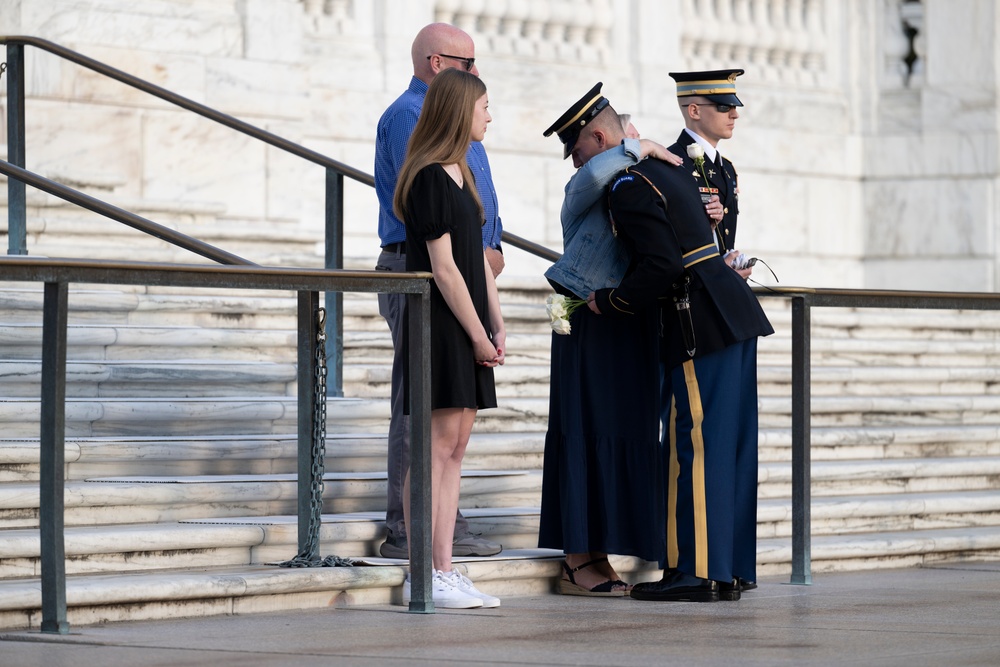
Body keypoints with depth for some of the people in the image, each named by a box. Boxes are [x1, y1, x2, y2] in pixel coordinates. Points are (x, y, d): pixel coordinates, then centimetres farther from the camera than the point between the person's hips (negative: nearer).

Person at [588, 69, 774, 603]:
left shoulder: (628, 189, -12)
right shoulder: (668, 164, 16)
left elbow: (661, 268, -20)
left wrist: (606, 303, -7)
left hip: (700, 319, -10)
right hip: (733, 306, 10)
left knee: (694, 443, -8)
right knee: (731, 443, 8)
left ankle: (696, 572, -8)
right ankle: (727, 571, 12)